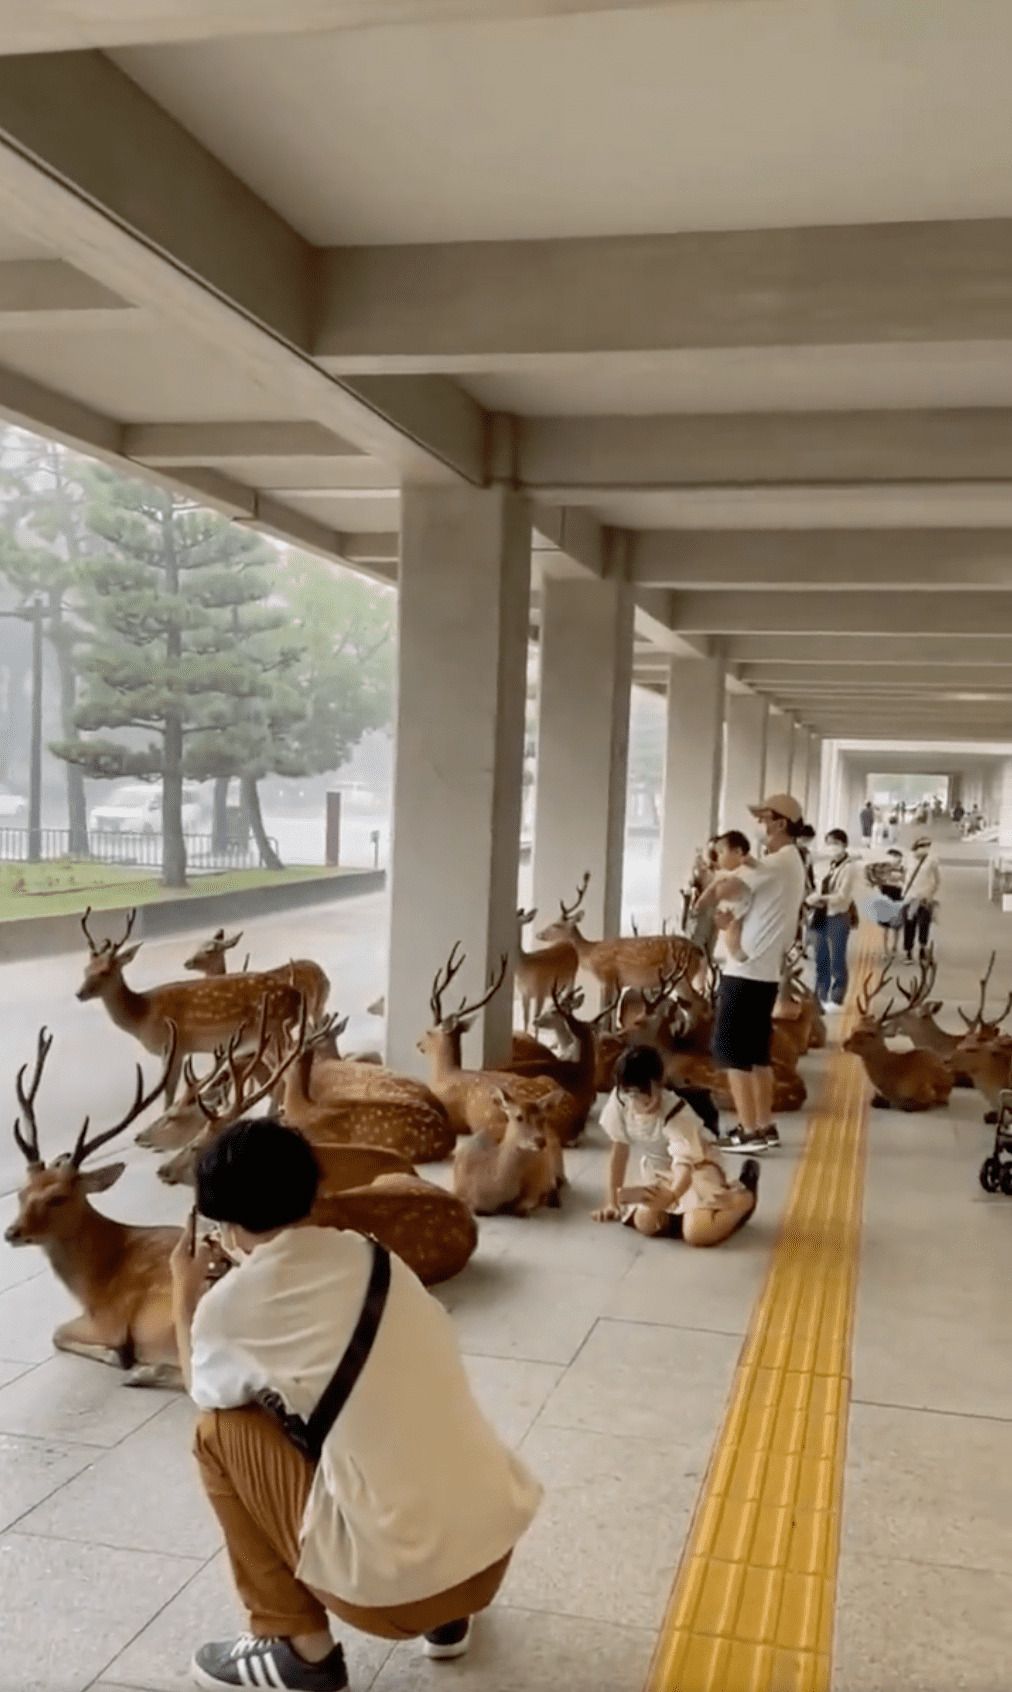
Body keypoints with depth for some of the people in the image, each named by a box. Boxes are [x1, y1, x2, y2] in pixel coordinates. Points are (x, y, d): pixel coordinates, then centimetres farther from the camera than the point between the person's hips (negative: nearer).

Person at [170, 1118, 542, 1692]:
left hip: (394, 1584, -6)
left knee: (221, 1430, 10)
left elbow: (206, 1394, 14)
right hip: (498, 1543, 6)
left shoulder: (231, 1306, -8)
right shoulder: (374, 1257, 7)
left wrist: (186, 1300, 28)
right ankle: (445, 1614, 26)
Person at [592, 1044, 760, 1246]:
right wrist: (613, 1202, -9)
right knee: (645, 1223, -16)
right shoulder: (618, 1103, -21)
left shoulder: (674, 1115, -33)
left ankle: (744, 1195, 5)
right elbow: (619, 1151, -11)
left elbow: (686, 1166, -41)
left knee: (696, 1234, -23)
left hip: (696, 1170, -5)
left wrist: (671, 1196, -62)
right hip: (658, 1172, 5)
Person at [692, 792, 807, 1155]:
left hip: (747, 969, -10)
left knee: (730, 1050, -3)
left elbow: (725, 889, -27)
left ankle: (749, 1131, -2)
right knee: (755, 1051, 14)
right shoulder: (791, 863, 17)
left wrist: (705, 895, -7)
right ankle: (765, 1126, 17)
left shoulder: (777, 862, -16)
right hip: (765, 970, 10)